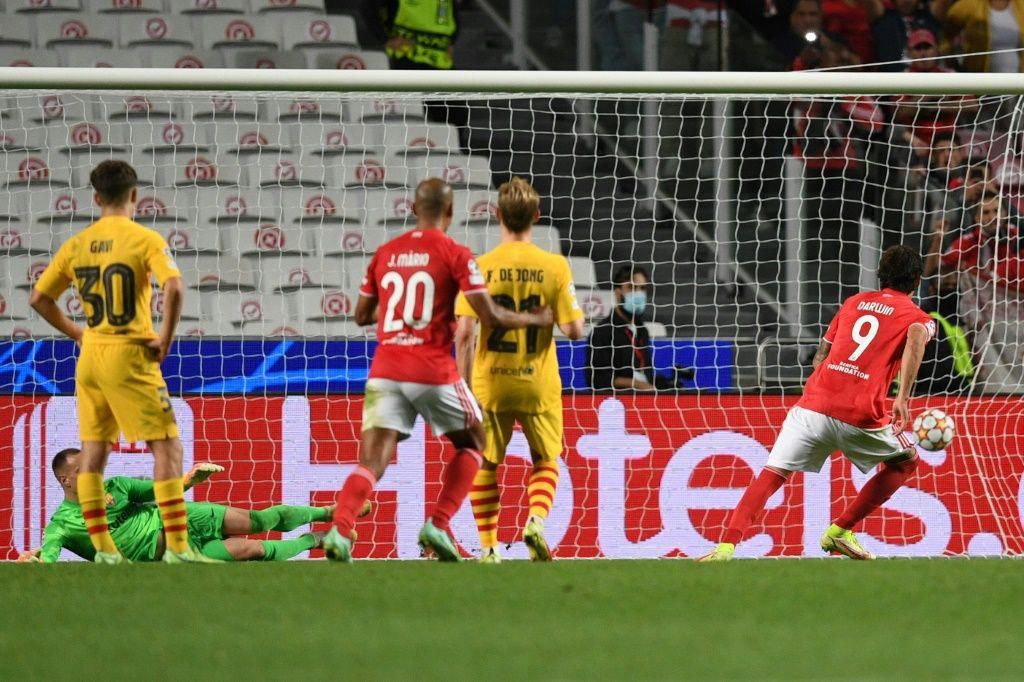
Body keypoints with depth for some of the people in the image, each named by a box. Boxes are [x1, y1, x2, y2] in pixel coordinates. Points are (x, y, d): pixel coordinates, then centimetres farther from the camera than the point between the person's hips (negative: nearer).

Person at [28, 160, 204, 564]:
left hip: (90, 356, 6)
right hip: (130, 356, -6)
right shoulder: (145, 240, -8)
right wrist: (165, 339, -12)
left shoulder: (77, 245, 8)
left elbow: (39, 297, 11)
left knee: (93, 451, 11)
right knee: (167, 447, -3)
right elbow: (174, 288, -22)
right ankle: (177, 546, -10)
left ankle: (102, 548, 9)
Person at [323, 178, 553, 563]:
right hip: (433, 371, -3)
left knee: (372, 462, -2)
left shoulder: (385, 253, 11)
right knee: (471, 443, 19)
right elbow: (490, 318, -6)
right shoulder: (454, 254, -3)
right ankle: (438, 525, 4)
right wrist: (534, 320, 11)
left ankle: (339, 529, -26)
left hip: (385, 371, 3)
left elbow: (362, 315, 19)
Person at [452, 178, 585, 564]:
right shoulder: (554, 266, -6)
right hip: (539, 385, 0)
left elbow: (464, 333, -10)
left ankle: (488, 548, 11)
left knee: (486, 466, 15)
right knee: (545, 462, 17)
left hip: (490, 384, 0)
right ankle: (536, 521, -9)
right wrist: (574, 314, 14)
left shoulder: (480, 267, -6)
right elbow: (574, 330, -8)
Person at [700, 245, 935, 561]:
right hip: (861, 416, -3)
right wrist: (903, 398, -22)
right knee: (906, 461, 23)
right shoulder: (916, 317, 11)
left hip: (813, 404, 3)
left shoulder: (854, 301, 24)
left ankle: (726, 546, -21)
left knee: (771, 474, 1)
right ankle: (840, 531, 18)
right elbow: (916, 336, -14)